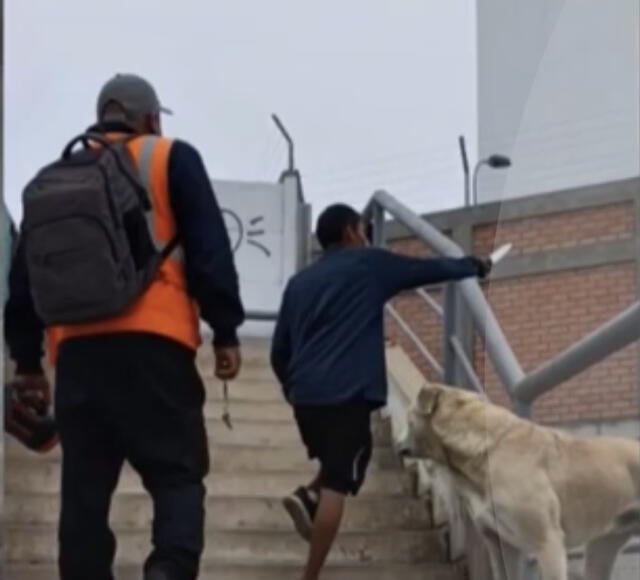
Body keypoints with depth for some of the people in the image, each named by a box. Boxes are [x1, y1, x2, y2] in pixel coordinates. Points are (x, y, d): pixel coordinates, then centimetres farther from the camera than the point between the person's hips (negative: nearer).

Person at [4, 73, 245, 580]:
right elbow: (208, 249, 0)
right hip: (152, 341, -4)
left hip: (77, 347, 4)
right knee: (177, 473, -3)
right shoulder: (171, 159, 10)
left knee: (85, 486, 7)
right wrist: (225, 331, 1)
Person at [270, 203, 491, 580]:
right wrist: (475, 266, 31)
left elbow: (280, 349, 18)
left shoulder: (300, 282, 18)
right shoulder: (369, 264, 6)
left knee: (338, 467, 27)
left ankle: (308, 496, 0)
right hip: (347, 393, -6)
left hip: (305, 394, 6)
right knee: (337, 485, -6)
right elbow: (432, 269, 16)